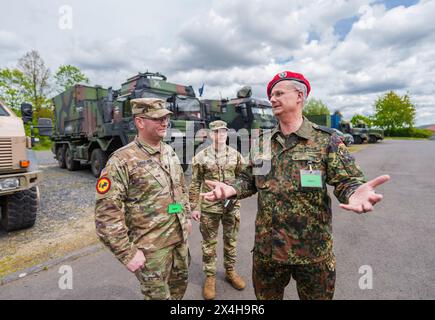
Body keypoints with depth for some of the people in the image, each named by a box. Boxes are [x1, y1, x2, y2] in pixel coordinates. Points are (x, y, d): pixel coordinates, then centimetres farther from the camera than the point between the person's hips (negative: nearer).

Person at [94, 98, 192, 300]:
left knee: (179, 284, 24)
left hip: (180, 239, 6)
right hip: (151, 247, -6)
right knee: (159, 295, 12)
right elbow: (106, 213, -20)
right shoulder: (122, 161, -19)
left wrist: (187, 216, 16)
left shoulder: (169, 151, 4)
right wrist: (127, 253, -18)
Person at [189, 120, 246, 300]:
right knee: (209, 243, 10)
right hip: (209, 207, -2)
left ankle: (230, 272, 38)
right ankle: (210, 277, 29)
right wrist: (194, 207, -4)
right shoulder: (201, 157, -6)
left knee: (231, 241, 17)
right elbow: (195, 184, -3)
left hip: (232, 205, 3)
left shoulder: (235, 155, 2)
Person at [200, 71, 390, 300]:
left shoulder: (326, 140, -9)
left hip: (312, 250, -3)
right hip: (266, 247, 4)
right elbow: (249, 180, 9)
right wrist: (231, 190, -11)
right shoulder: (262, 143, 3)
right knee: (266, 296, 24)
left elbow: (347, 181, -12)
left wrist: (354, 193, -35)